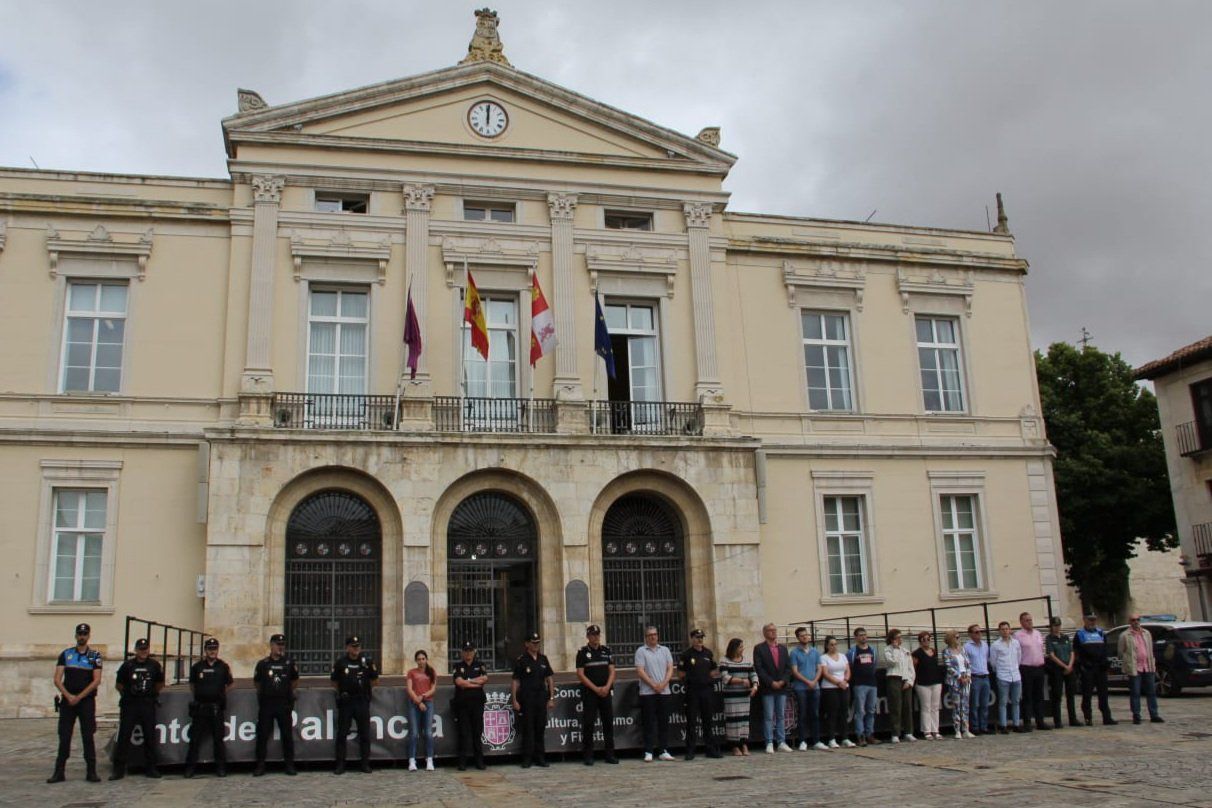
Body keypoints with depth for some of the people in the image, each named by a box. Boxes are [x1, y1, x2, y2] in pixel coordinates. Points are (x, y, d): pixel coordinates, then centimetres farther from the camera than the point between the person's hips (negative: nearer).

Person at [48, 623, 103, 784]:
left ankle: (91, 772, 3)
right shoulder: (65, 654, 8)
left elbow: (97, 680, -4)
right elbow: (57, 679, 1)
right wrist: (68, 696, -12)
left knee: (88, 737, 0)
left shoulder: (95, 656, 4)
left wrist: (79, 697, -11)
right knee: (64, 737, 1)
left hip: (87, 701, -1)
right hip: (67, 701, 1)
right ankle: (59, 772, 8)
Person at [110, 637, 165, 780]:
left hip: (148, 706, 2)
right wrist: (127, 695, 11)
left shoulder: (154, 665, 5)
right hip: (129, 705, -2)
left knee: (150, 737, 5)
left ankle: (150, 768, 13)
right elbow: (118, 684, 10)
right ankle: (118, 769, 2)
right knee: (123, 736, -4)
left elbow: (160, 684, 18)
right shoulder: (127, 665, 0)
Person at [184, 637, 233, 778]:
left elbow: (230, 684, 14)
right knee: (195, 738, 2)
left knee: (218, 738, 4)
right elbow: (192, 685, 16)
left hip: (217, 708, -1)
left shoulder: (223, 667, 3)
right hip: (200, 708, 1)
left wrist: (220, 693, 7)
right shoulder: (197, 666, 4)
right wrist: (198, 695, 9)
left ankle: (221, 767, 10)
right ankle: (190, 767, 10)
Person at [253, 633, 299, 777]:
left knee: (287, 735, 3)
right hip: (266, 704, 0)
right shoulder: (262, 664, 2)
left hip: (284, 704, 0)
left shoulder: (290, 663, 3)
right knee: (262, 735, 2)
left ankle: (289, 765, 10)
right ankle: (260, 766, 10)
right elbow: (257, 683, 15)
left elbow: (295, 682, 17)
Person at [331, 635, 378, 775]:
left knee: (365, 734, 5)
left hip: (363, 701, 1)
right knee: (342, 734, 2)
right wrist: (340, 693, 9)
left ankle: (365, 764, 13)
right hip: (345, 702, -1)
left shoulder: (367, 661, -1)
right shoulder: (340, 662, -3)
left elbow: (373, 679, 14)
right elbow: (334, 681, 10)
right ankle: (340, 765, 10)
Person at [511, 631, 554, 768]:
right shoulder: (521, 660, -2)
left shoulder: (543, 658, 10)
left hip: (541, 696, 4)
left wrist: (551, 698, 7)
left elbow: (549, 678, 12)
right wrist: (515, 700, -9)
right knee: (527, 728, -1)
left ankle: (540, 758, 15)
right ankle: (527, 758, 6)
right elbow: (516, 681, -4)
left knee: (540, 727, 7)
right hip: (526, 698, -4)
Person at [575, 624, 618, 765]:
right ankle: (588, 756, 3)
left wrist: (607, 687, -9)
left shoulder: (607, 651, 10)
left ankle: (610, 755, 11)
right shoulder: (582, 652, 0)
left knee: (609, 723, 4)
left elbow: (612, 671, 8)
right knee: (588, 724, -3)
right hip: (589, 693, -3)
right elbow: (580, 674, -6)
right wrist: (596, 688, -12)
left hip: (606, 692, 3)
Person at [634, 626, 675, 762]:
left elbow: (670, 669, 7)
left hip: (664, 691, 4)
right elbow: (640, 671, -8)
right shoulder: (641, 651, 0)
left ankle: (664, 751, 11)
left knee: (664, 722, 5)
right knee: (649, 723, -2)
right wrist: (653, 685, -13)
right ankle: (648, 752, 1)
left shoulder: (665, 650, 12)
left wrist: (663, 683, -8)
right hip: (647, 692, -4)